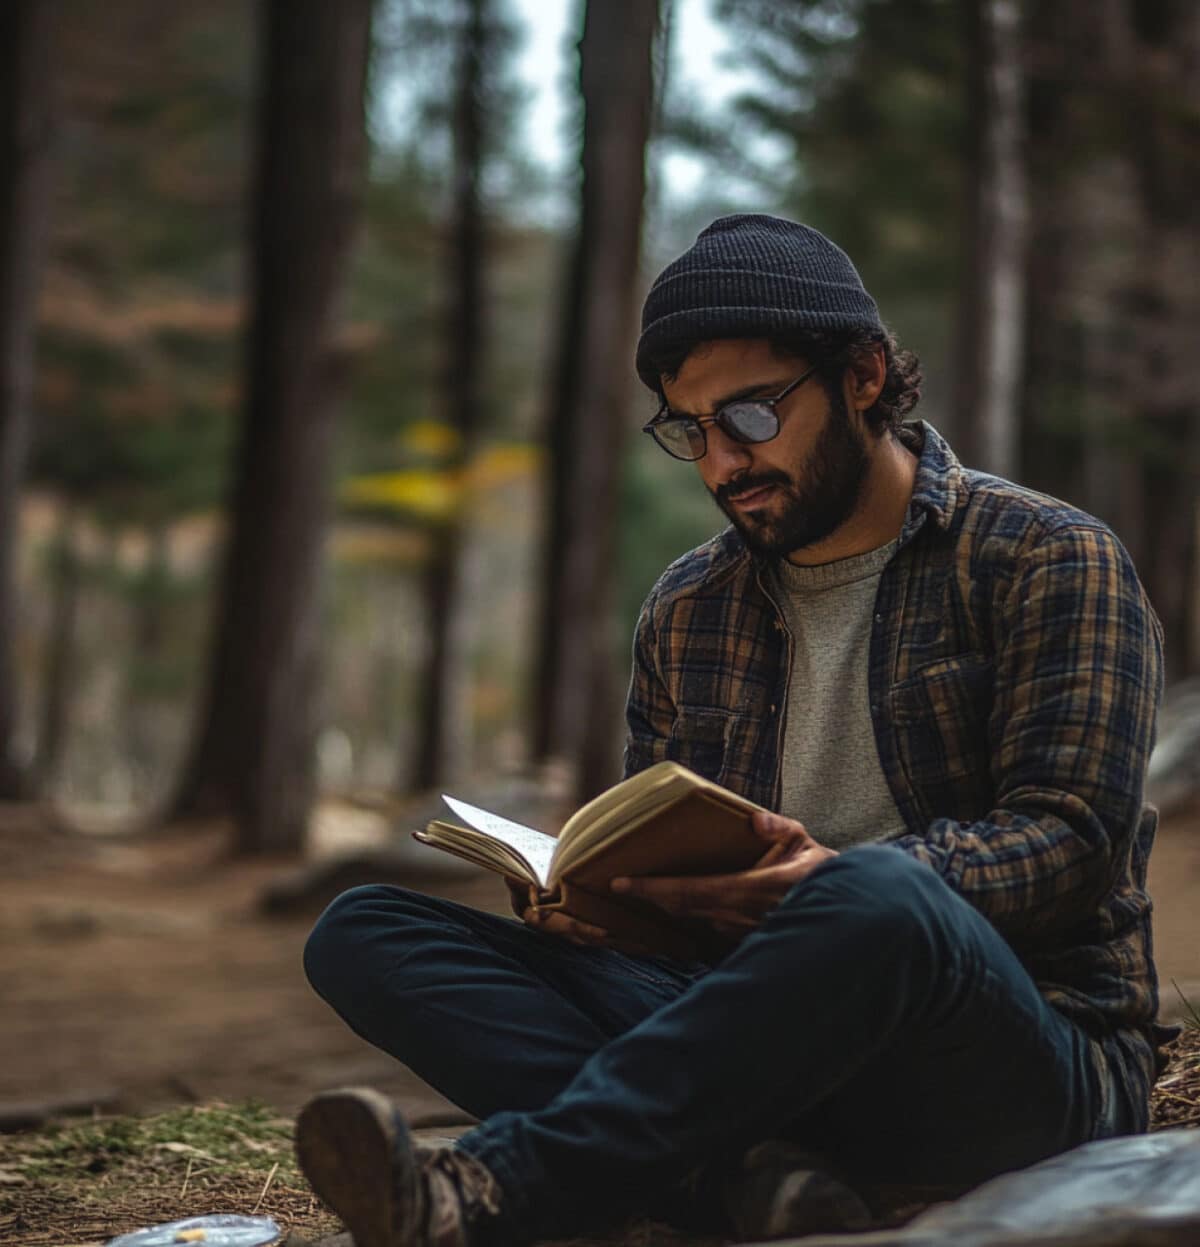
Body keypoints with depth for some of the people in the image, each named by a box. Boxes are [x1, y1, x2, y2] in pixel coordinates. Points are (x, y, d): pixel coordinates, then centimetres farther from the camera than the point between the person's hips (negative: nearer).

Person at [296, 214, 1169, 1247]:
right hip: (762, 1041, 5)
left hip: (1026, 1061, -4)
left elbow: (1071, 837, -9)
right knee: (366, 931, -11)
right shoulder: (689, 610, 16)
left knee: (878, 900, -41)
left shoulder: (1049, 561, 1)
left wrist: (831, 879, -27)